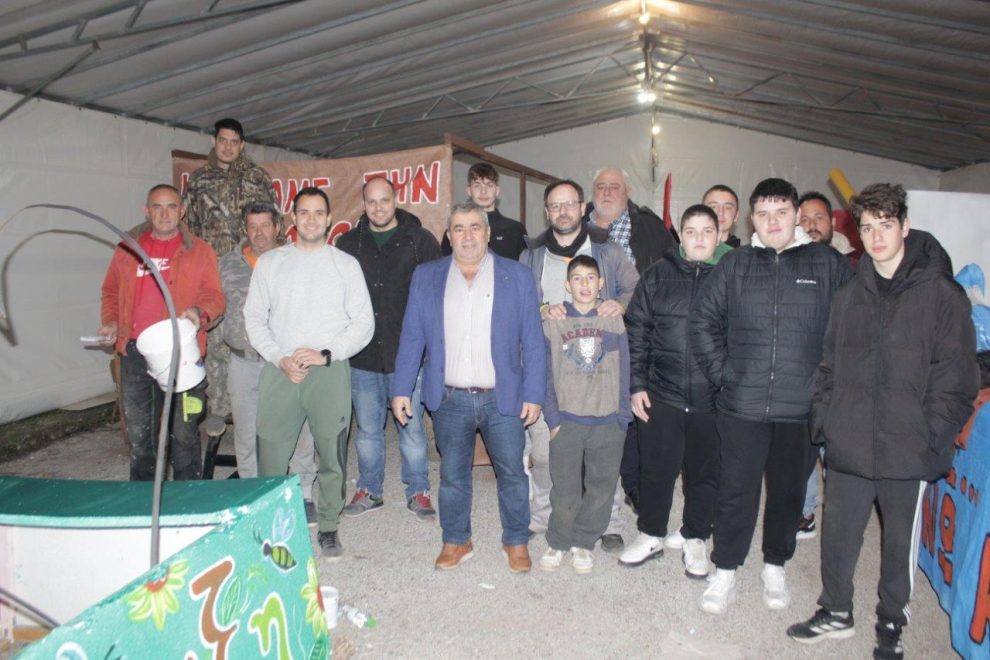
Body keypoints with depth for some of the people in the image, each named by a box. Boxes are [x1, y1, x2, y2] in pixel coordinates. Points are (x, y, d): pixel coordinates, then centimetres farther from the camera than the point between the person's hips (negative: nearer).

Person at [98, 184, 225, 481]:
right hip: (134, 351, 4)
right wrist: (110, 322, 0)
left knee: (183, 432, 4)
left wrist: (199, 312, -26)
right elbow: (111, 292, 18)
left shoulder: (199, 251, 2)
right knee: (138, 432, 15)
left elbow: (214, 296, -5)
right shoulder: (127, 248, 11)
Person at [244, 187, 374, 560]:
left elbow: (363, 323, 3)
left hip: (330, 372, -1)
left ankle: (328, 527, 20)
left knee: (331, 455, 4)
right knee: (270, 455, 1)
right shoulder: (270, 262, 11)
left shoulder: (346, 264, 7)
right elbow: (254, 318, 8)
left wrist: (326, 354, -10)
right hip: (279, 371, 1)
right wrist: (280, 359, -7)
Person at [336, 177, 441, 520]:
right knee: (367, 429, 14)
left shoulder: (420, 241, -1)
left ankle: (418, 492, 23)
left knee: (412, 427, 7)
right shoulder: (348, 244, 7)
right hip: (363, 355, 3)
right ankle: (369, 491, 29)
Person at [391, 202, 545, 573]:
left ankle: (516, 541, 28)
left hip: (503, 399, -1)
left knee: (512, 473, 8)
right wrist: (401, 389, -1)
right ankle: (456, 541, 31)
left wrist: (533, 394, -6)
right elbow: (411, 337, 4)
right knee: (452, 475, 13)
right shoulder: (426, 277, 4)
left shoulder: (517, 277, 0)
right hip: (450, 400, 1)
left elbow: (533, 342, -1)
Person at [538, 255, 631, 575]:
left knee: (601, 487, 9)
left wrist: (623, 416, -1)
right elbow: (545, 372, 1)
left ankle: (584, 542, 25)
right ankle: (558, 542, 24)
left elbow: (624, 370, 3)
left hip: (607, 420, 1)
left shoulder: (614, 320, 2)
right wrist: (552, 417, -4)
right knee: (565, 489, 6)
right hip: (567, 419, -1)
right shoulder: (553, 321, 0)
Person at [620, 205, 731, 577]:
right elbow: (636, 333, 4)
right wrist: (636, 385, 0)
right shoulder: (658, 275, 4)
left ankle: (695, 539, 32)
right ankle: (651, 535, 30)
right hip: (661, 394, 1)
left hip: (713, 399, 0)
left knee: (705, 472, 12)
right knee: (656, 469, 10)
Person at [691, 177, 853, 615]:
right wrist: (722, 373, 0)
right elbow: (701, 321, 7)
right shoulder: (735, 265, 4)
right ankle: (725, 573, 22)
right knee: (736, 491, 7)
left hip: (802, 409, 0)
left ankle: (775, 568, 34)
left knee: (789, 492, 15)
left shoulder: (828, 265, 1)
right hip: (742, 406, 0)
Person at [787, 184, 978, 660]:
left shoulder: (941, 294, -5)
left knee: (900, 543, 13)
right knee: (838, 534, 14)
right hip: (848, 447, 4)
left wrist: (932, 439, -13)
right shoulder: (848, 297, 9)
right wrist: (822, 418, 4)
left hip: (907, 453, -3)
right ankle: (835, 612, 34)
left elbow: (956, 376, -7)